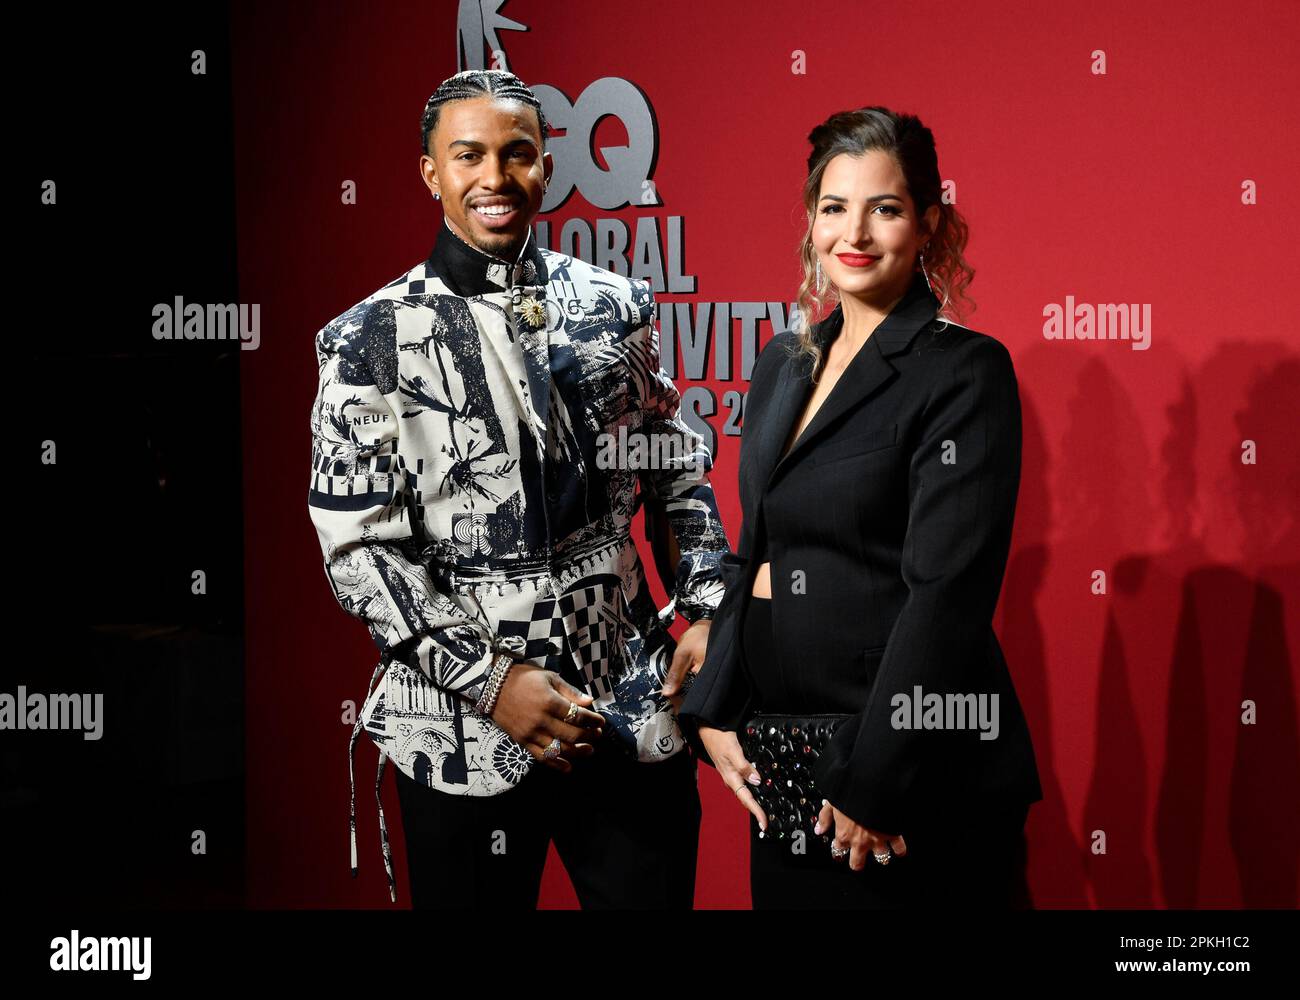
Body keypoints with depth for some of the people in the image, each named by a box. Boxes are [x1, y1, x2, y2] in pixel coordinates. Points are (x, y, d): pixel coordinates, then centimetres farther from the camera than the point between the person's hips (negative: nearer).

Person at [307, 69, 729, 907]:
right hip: (465, 727, -2)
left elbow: (679, 473, 13)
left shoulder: (616, 307, 5)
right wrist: (489, 680, -14)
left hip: (635, 713, 3)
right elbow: (358, 548, -7)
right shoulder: (371, 341, -4)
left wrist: (708, 613, 0)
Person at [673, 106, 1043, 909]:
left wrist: (871, 781, -19)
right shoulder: (785, 364, 10)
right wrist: (714, 715, 5)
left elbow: (947, 593, -17)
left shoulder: (966, 373, -12)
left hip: (920, 779, -7)